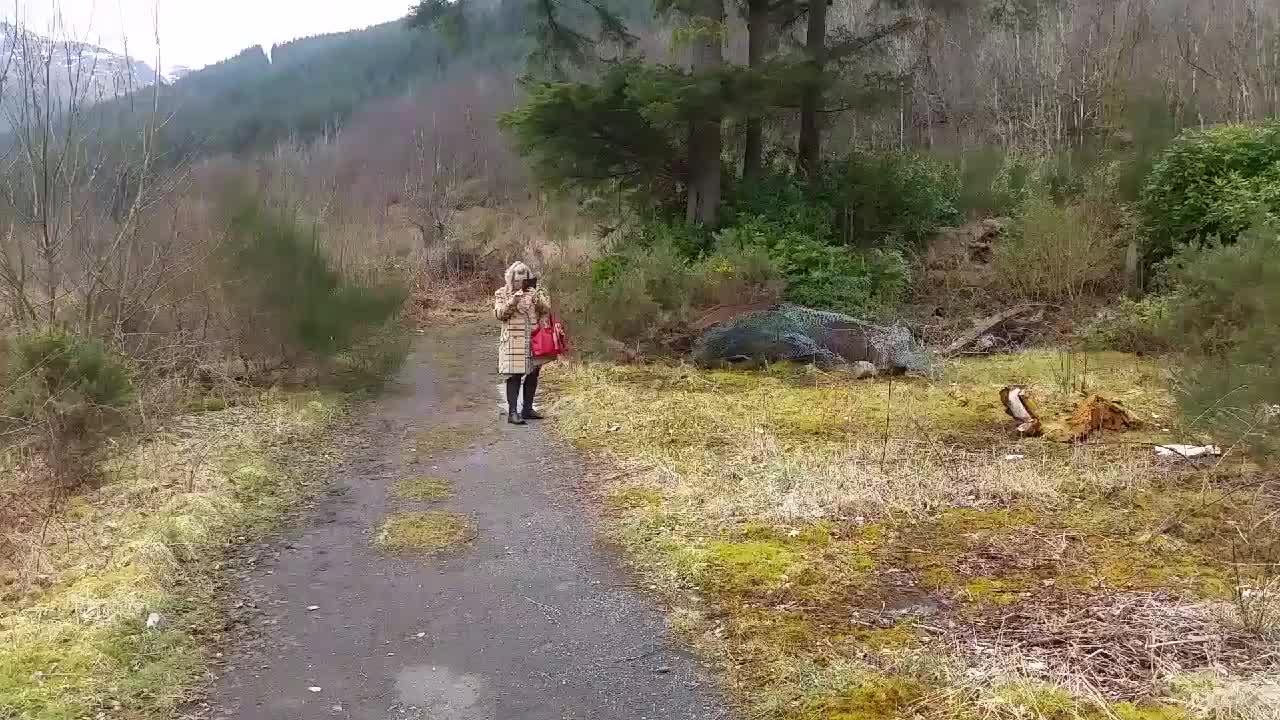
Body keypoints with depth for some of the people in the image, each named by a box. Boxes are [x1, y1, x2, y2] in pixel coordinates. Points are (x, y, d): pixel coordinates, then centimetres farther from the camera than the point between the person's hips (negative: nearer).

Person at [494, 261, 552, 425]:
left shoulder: (534, 292, 12)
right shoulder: (502, 293, 3)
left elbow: (546, 310, 4)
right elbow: (499, 314, -7)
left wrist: (538, 299, -13)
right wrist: (512, 301, -20)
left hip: (534, 340, 5)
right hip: (513, 341, -4)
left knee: (533, 374, 8)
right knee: (515, 375, -9)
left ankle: (527, 408, 20)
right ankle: (512, 412, -8)